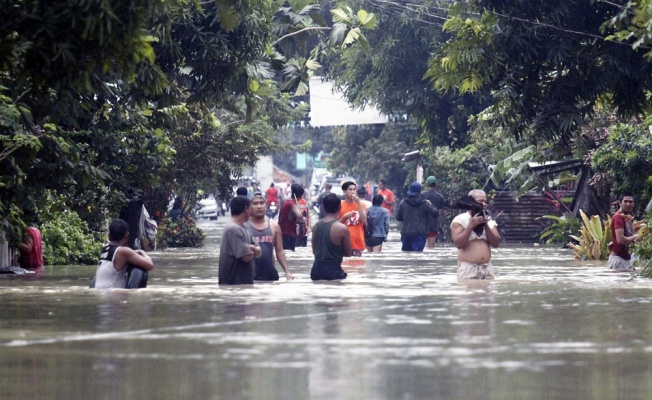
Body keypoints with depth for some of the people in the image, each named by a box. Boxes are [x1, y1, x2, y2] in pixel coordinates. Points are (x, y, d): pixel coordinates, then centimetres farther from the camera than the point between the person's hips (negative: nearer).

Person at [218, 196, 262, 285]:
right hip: (234, 282, -10)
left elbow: (259, 252, 11)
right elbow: (246, 256, -23)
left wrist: (251, 248, -12)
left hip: (245, 282, 10)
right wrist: (253, 250, 1)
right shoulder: (233, 229, -17)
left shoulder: (242, 228, 14)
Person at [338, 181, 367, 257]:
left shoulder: (361, 205, 8)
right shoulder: (340, 206, 2)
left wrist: (358, 203, -9)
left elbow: (364, 220, -7)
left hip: (358, 243, 2)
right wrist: (344, 217, -16)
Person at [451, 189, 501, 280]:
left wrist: (486, 226, -8)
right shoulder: (459, 220, -1)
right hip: (467, 269, -5)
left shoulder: (489, 221, 12)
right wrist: (470, 226, -17)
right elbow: (458, 243, -12)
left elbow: (496, 243, 3)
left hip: (487, 268, 5)